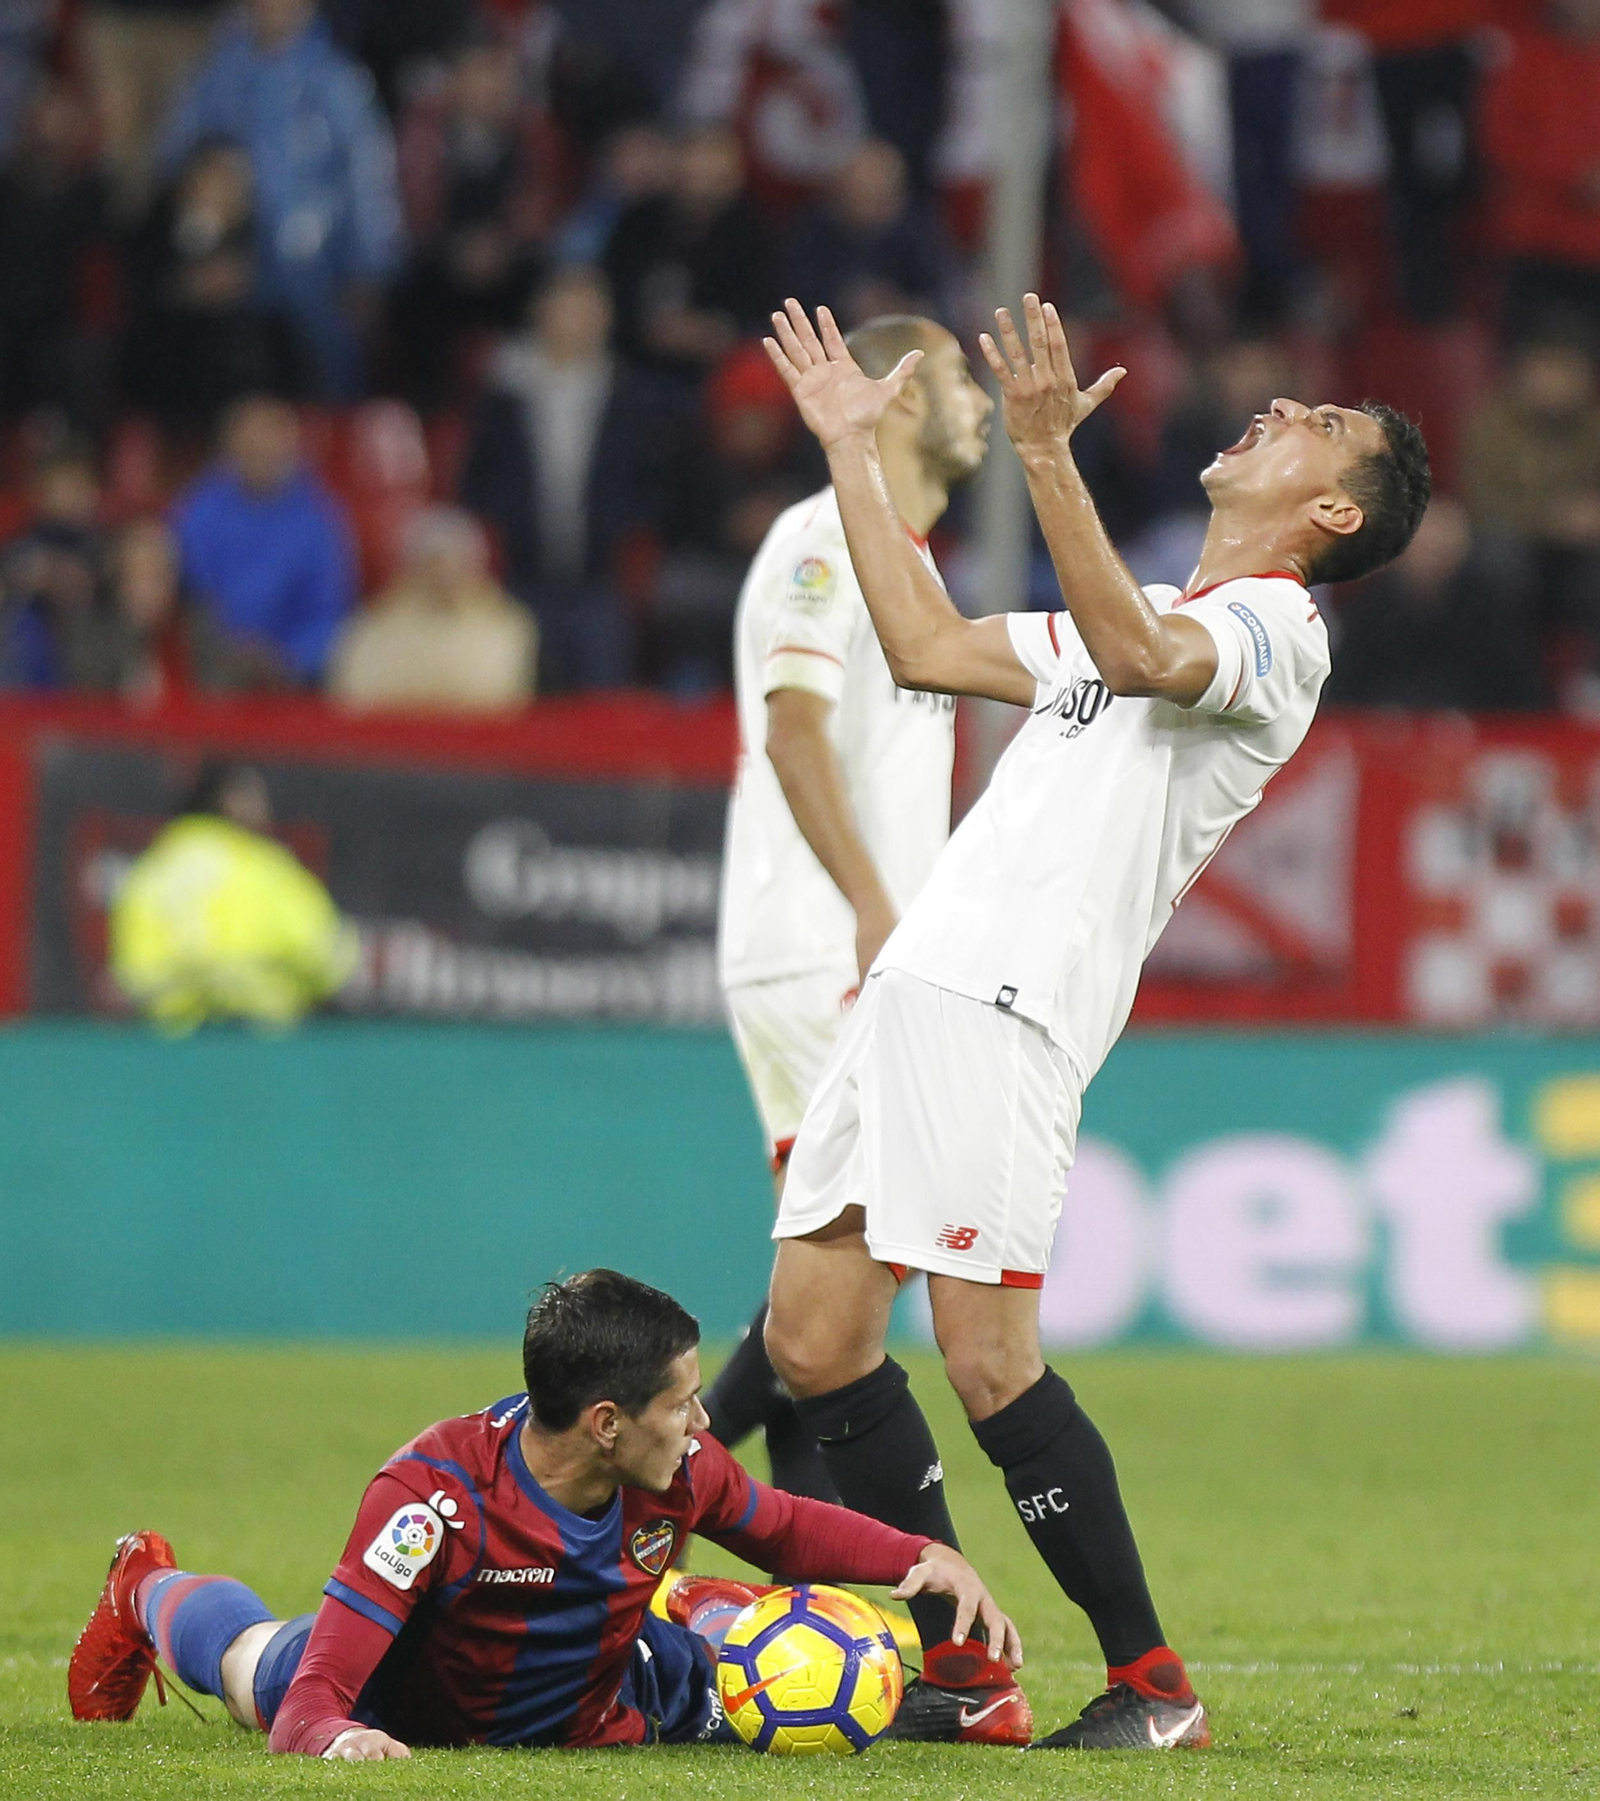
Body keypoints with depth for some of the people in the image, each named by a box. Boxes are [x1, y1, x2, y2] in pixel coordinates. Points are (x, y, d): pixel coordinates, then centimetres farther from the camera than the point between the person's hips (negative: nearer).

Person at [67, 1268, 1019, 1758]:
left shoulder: (681, 1474, -32)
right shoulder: (436, 1491, -47)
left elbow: (785, 1528, -7)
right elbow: (311, 1702, -49)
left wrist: (924, 1555, -24)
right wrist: (337, 1735, -74)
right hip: (407, 1715, -3)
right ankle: (151, 1591, 59)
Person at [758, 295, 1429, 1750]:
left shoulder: (1274, 629, -3)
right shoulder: (1145, 617, 26)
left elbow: (1139, 654, -24)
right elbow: (928, 646, 31)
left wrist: (1047, 453, -31)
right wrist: (854, 449, 31)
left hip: (1014, 1009, -9)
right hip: (918, 979, 9)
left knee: (986, 1359, -14)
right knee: (812, 1340, 6)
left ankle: (1154, 1685, -3)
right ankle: (953, 1670, 14)